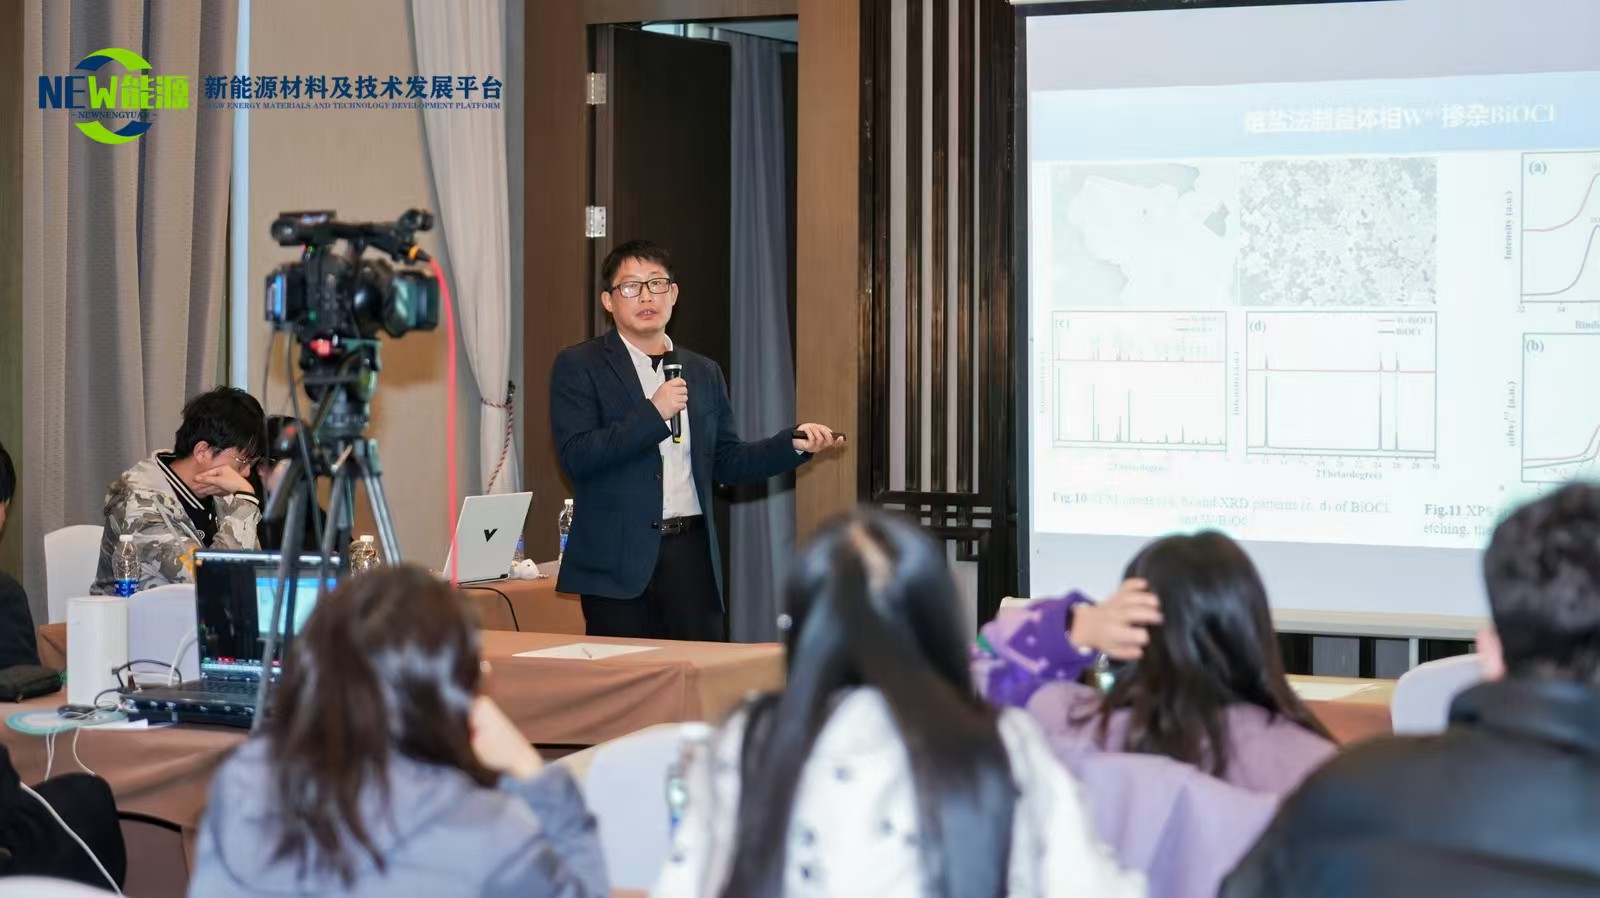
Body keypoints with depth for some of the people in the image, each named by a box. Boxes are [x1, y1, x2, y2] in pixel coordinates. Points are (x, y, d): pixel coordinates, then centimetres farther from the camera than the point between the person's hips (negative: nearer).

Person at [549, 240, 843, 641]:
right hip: (618, 559, -4)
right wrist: (653, 413, -17)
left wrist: (794, 443, 3)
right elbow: (575, 457, -11)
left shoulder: (704, 372, 16)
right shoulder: (578, 367, 1)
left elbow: (726, 462, 18)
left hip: (691, 553, 4)